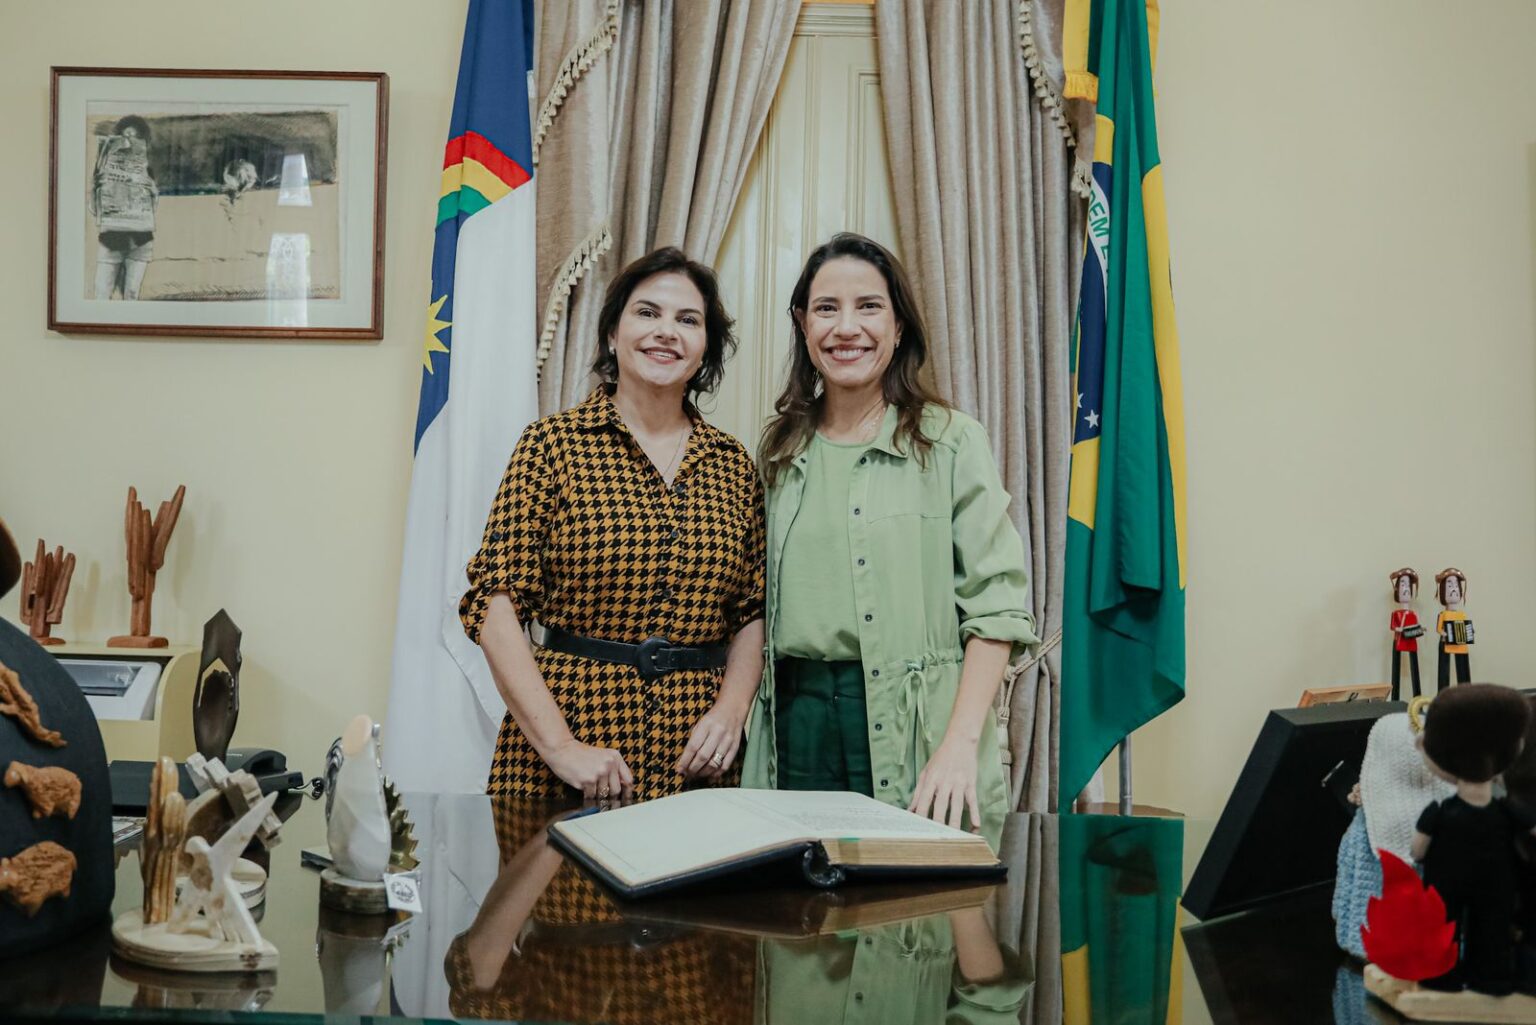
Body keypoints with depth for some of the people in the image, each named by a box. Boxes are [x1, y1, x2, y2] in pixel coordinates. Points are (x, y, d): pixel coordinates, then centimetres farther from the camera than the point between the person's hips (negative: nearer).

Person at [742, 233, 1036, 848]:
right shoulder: (780, 450, 12)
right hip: (797, 721, 4)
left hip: (911, 727, -3)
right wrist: (743, 719, 8)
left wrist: (962, 741, -16)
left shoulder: (951, 442, -2)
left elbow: (996, 606, -7)